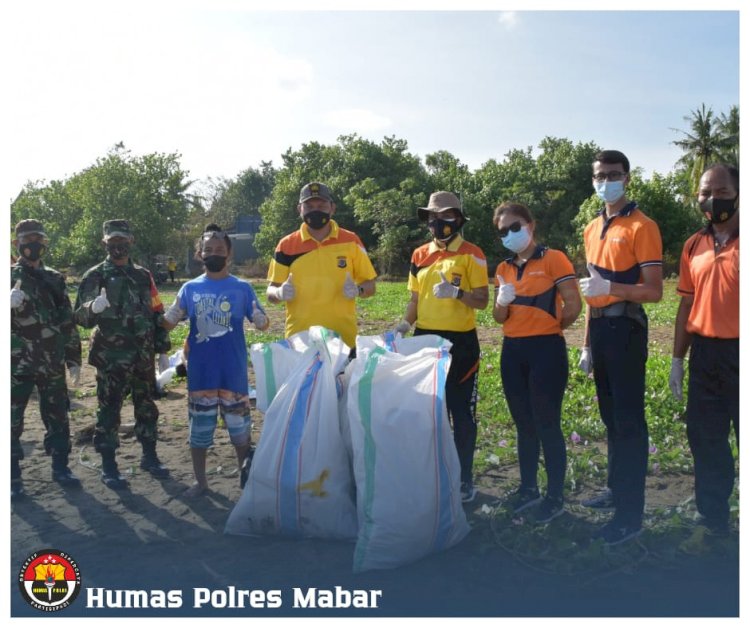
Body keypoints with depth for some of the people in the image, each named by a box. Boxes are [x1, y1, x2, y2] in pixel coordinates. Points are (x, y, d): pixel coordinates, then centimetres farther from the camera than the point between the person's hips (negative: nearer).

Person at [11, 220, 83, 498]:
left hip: (52, 363, 3)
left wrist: (74, 359, 8)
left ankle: (60, 467, 23)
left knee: (57, 417, 10)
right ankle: (13, 476, 12)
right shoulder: (9, 276, 1)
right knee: (12, 420, 1)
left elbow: (68, 322, 11)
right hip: (17, 363, -3)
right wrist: (9, 303, -26)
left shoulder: (55, 279, 10)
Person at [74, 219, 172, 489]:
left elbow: (157, 313, 12)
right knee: (109, 411, 3)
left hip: (143, 355, 4)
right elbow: (81, 317, -10)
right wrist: (93, 308, -34)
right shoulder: (95, 276, -4)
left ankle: (150, 457, 27)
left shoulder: (143, 276, 8)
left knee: (146, 407, 13)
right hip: (112, 356, -4)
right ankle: (109, 467, 14)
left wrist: (163, 351, 10)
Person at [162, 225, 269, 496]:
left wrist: (260, 319, -27)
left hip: (233, 372, -1)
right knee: (199, 427, 11)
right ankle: (200, 481, 26)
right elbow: (168, 323, 1)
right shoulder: (190, 289, 2)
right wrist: (175, 313, -22)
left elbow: (262, 324, -3)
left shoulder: (242, 288, -2)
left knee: (239, 427, 7)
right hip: (200, 372, 2)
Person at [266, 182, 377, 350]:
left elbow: (370, 286, 7)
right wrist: (281, 293, -16)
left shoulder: (351, 241, 2)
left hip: (344, 338, 0)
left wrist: (357, 290, -14)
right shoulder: (287, 245, 2)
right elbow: (271, 292, 6)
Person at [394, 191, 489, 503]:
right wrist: (404, 324, -4)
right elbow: (415, 299, 13)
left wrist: (456, 292, -25)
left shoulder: (471, 254, -5)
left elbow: (482, 301, -8)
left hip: (460, 342, -5)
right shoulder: (420, 255, 9)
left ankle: (464, 478, 16)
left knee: (462, 413, 4)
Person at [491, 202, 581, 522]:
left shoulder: (553, 259, -7)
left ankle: (555, 497, 12)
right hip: (512, 351, 6)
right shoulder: (503, 269, 11)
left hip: (546, 350, -6)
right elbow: (500, 318, 12)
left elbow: (573, 305, -10)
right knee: (524, 424, 14)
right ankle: (528, 488, 28)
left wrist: (549, 329, 5)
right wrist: (502, 302, -9)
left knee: (547, 425, -1)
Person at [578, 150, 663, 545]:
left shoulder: (641, 226, -8)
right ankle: (615, 489, 31)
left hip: (625, 328, -8)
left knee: (629, 420, -4)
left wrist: (610, 287, -28)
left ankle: (630, 515, 3)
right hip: (599, 327, 8)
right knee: (610, 416, 16)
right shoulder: (592, 229, 14)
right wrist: (587, 344, 18)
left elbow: (654, 291, -13)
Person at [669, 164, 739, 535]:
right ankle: (712, 521, 30)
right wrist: (677, 359, 12)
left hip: (737, 352, -5)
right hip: (704, 353, 5)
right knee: (705, 439, 14)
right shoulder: (694, 245, 10)